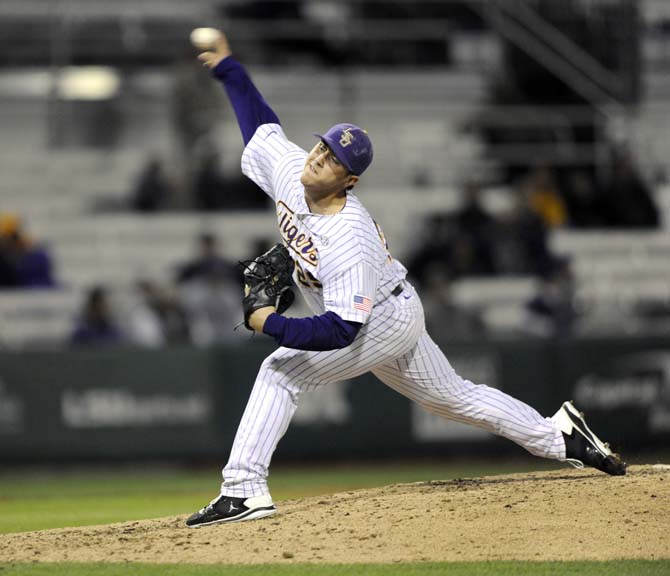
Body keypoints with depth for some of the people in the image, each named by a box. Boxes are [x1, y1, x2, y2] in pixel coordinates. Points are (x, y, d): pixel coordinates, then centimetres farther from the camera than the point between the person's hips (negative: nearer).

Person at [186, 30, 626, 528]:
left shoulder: (349, 243, -36)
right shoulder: (290, 170, -15)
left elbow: (340, 331, -39)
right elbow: (262, 125, 5)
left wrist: (275, 325, -39)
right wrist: (229, 70, 3)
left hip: (386, 320, -9)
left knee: (281, 372, -20)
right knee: (452, 396, 22)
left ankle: (244, 490, -23)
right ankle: (558, 435, 31)